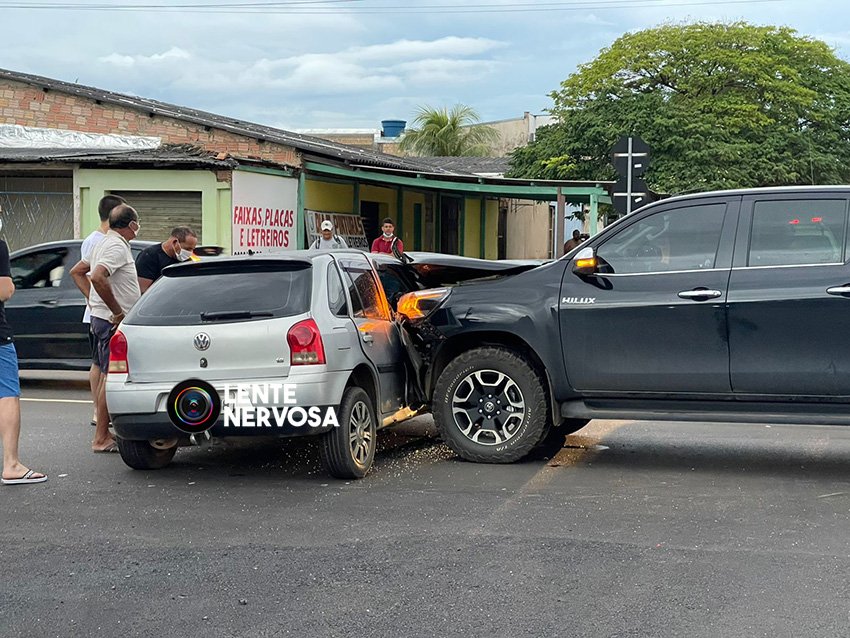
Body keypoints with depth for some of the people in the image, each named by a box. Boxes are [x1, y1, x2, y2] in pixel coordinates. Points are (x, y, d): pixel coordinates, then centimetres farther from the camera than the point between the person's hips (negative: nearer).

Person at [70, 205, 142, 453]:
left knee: (107, 376, 15)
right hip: (112, 321, -11)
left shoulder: (106, 243, 16)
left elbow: (77, 272, 25)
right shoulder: (117, 247, -16)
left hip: (102, 318, 11)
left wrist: (92, 299, 15)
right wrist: (117, 311, -23)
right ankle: (102, 438, -7)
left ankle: (104, 433, 22)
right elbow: (98, 277, -31)